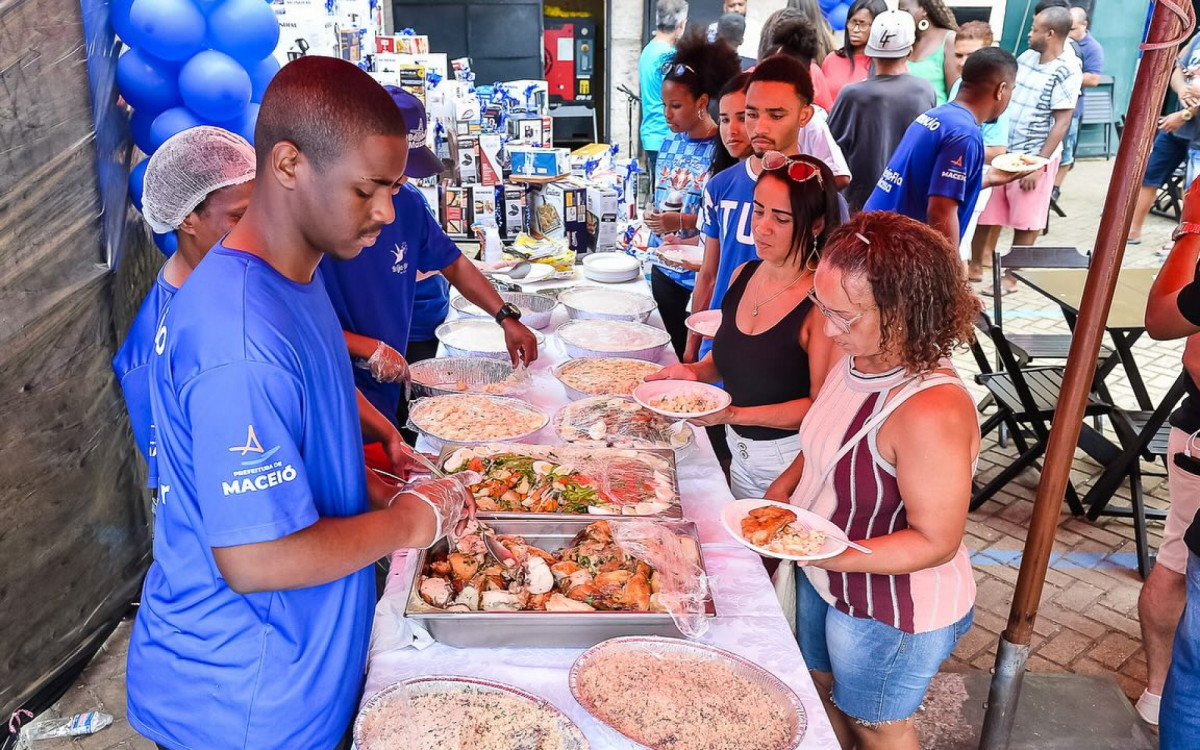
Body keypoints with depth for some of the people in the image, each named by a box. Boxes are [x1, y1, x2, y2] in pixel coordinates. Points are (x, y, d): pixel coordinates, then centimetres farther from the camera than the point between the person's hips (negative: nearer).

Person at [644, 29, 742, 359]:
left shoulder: (722, 149, -13)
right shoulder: (670, 143, 7)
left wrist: (684, 223, -23)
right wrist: (653, 218, -2)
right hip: (664, 268, 6)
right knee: (675, 350, 16)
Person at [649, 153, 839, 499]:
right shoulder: (743, 276, -1)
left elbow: (820, 405, -21)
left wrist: (733, 414, -26)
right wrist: (696, 371, -7)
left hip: (792, 459, -7)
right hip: (739, 453, 7)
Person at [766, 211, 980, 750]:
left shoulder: (933, 413, -37)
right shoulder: (856, 358, -10)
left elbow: (936, 542, -29)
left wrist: (825, 555, -35)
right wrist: (786, 485, -5)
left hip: (892, 613, -8)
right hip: (824, 581, 8)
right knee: (821, 684, 31)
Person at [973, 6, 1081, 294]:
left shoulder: (1067, 72, -14)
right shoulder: (1027, 57, 6)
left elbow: (1062, 122, -15)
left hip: (1034, 158, -6)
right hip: (1004, 151, 6)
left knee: (1024, 221, 5)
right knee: (988, 213, 10)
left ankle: (1011, 277, 16)